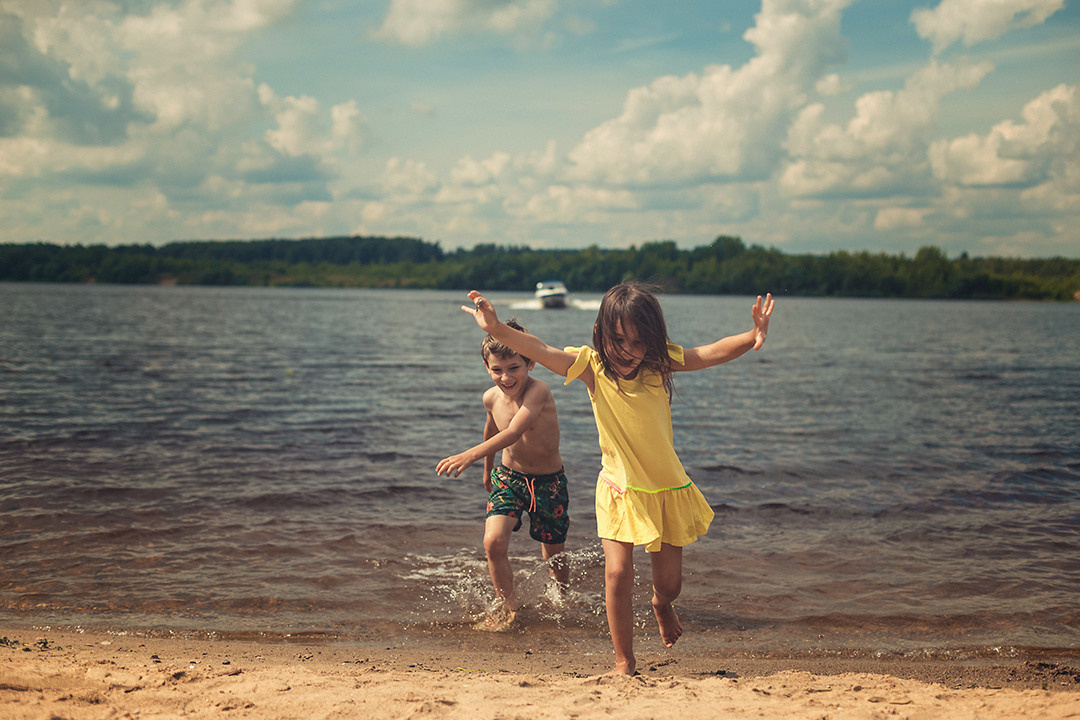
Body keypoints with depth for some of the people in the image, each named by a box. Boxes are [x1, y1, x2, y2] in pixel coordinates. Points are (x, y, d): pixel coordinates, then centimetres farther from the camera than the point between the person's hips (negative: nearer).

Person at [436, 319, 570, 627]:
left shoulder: (538, 391, -28)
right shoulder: (492, 398, -9)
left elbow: (513, 433, -42)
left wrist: (470, 455, -54)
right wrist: (488, 469, 28)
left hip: (548, 481, -4)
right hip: (508, 475, 4)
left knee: (554, 555, 11)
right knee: (493, 541, -18)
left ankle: (563, 601, 42)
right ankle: (507, 605, 3)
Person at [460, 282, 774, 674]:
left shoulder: (661, 363, -6)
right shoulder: (592, 366, -12)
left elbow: (713, 353, -10)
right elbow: (540, 350, -23)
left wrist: (754, 336, -28)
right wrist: (497, 329, -38)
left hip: (668, 488, 2)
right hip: (619, 489, -2)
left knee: (669, 582, 10)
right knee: (617, 573, -14)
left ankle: (661, 605, 50)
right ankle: (624, 662, 5)